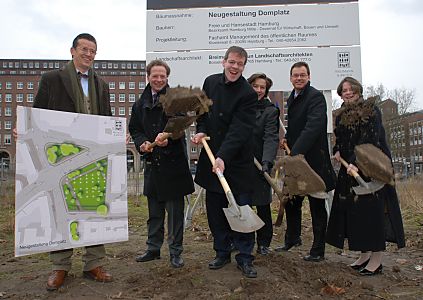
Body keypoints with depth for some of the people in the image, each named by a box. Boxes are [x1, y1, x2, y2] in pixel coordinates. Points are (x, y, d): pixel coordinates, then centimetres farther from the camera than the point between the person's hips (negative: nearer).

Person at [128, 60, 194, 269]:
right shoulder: (141, 103, 11)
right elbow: (134, 129, 13)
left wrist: (168, 136, -36)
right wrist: (141, 142, -7)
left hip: (174, 162, -5)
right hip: (152, 162, 5)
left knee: (175, 210, 4)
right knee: (154, 210, 16)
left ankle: (176, 252, 18)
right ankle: (153, 248, 30)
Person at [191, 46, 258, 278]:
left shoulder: (248, 94, -12)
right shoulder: (210, 82, 6)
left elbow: (239, 130, -20)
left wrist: (223, 157, -30)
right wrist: (201, 130, -1)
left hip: (237, 161, -5)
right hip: (211, 157, 5)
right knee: (215, 209, 12)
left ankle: (244, 257, 16)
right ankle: (222, 253, 27)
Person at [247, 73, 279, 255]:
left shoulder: (270, 111, -3)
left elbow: (271, 138, -14)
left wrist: (267, 161, -28)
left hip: (259, 163, -3)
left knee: (262, 205, 6)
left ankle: (264, 243, 21)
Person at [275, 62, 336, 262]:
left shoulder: (316, 97, -11)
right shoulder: (292, 98, 15)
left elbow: (314, 126, -25)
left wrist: (296, 152, -31)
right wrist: (287, 139, 4)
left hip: (313, 159, -8)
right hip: (295, 157, 8)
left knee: (317, 206, 4)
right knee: (291, 201, 17)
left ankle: (318, 251, 16)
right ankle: (292, 239, 36)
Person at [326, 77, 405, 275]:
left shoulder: (371, 110, -8)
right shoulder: (341, 115, 13)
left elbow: (369, 140, -19)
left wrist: (356, 162, -29)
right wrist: (338, 151, -2)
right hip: (350, 168, 7)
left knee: (373, 209, -5)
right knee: (353, 209, 7)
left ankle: (377, 259, 5)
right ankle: (365, 254, 20)